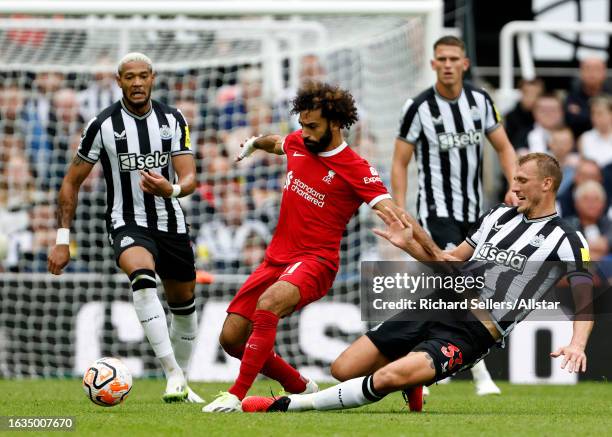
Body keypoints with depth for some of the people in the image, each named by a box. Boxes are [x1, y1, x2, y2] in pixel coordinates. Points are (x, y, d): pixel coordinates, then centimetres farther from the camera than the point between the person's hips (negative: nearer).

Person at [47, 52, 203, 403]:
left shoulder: (173, 120, -1)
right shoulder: (103, 125, -8)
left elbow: (190, 178, -8)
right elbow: (72, 183, 1)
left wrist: (172, 189, -33)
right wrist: (63, 240, -2)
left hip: (171, 222, 4)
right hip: (127, 224, -4)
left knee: (184, 304, 13)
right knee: (143, 276, -34)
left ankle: (182, 383, 36)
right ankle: (173, 374, -37)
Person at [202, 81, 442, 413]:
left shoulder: (357, 170, -13)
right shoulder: (297, 143, 5)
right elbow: (276, 143, 31)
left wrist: (436, 254, -30)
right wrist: (253, 144, 48)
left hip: (316, 261, -7)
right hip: (277, 257, 7)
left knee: (268, 304, -36)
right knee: (232, 338, 1)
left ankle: (237, 395, -33)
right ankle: (300, 388, 21)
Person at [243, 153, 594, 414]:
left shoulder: (566, 241, -3)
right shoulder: (500, 215, 17)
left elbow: (587, 299, -13)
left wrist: (577, 344, -32)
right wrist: (409, 244, 9)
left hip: (471, 334, -7)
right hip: (439, 306, 7)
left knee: (388, 378, -31)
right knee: (342, 370, -2)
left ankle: (284, 406, -23)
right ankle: (412, 382, 23)